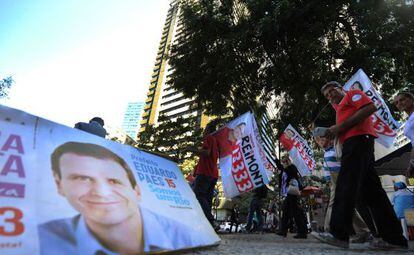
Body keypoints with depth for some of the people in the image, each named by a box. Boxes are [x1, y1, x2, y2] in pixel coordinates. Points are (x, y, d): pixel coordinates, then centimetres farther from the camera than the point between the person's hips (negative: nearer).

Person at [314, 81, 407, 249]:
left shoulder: (353, 94, 9)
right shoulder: (341, 108, 33)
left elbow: (370, 108, -10)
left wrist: (340, 126, -12)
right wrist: (334, 133, 8)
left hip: (358, 139, -10)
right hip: (356, 143, 10)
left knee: (346, 186, -17)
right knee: (372, 191, 4)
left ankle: (339, 234, -20)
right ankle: (394, 238, 5)